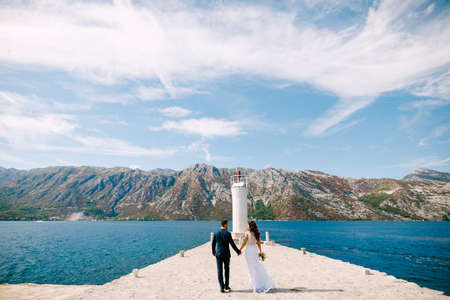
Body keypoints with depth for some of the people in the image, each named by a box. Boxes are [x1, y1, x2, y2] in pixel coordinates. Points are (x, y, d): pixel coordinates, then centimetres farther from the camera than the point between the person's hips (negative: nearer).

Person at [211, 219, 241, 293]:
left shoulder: (216, 233, 0)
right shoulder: (228, 233, -11)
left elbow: (213, 244, 8)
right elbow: (232, 244, -9)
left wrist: (213, 252, 26)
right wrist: (238, 251, 5)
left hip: (218, 254, 2)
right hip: (226, 254, -1)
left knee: (220, 271, 5)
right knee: (227, 270, 18)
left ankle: (222, 288, 1)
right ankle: (226, 286, 25)